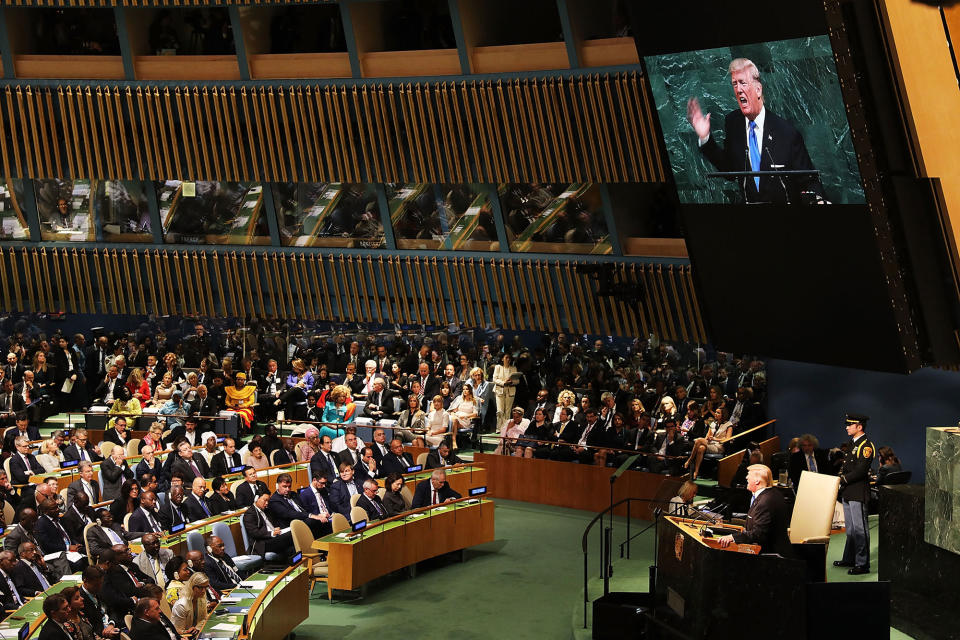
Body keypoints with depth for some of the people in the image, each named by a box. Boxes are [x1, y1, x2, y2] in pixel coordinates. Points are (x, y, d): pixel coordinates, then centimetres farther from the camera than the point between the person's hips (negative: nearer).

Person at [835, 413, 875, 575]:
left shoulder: (866, 445, -14)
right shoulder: (853, 443, 15)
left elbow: (861, 470, -21)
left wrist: (843, 479, -20)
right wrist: (841, 478, 8)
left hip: (858, 492, -10)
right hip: (848, 492, 10)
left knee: (859, 528, -6)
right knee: (850, 527, 17)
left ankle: (862, 564, -3)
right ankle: (849, 559, 28)